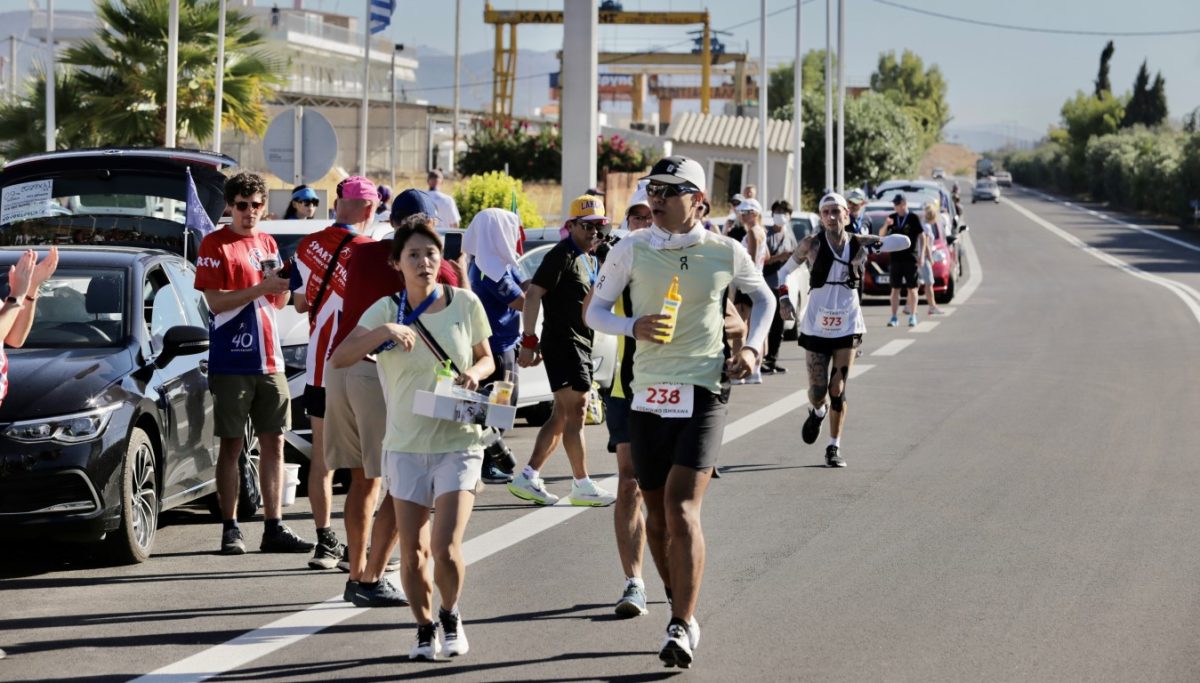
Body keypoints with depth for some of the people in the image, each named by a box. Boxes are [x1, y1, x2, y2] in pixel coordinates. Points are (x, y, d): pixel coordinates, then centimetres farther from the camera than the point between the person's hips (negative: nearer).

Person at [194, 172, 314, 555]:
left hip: (269, 361, 6)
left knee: (273, 443, 4)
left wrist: (283, 285, -3)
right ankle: (230, 530, 3)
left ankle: (273, 528, 7)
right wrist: (261, 288, -20)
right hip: (231, 362, -6)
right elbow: (216, 302, -12)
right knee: (232, 446, -1)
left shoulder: (267, 244, 15)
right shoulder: (215, 244, -3)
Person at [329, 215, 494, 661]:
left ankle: (451, 617, 16)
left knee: (445, 546, -11)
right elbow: (339, 358, -14)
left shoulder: (465, 304, -2)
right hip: (405, 445, 1)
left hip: (458, 443, -1)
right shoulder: (386, 311, -3)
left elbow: (487, 359, 12)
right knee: (413, 551, 4)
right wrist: (383, 332, -28)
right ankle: (424, 629, 25)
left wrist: (475, 373, -11)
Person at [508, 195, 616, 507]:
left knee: (561, 416, 10)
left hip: (581, 345, 10)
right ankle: (582, 486, -5)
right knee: (575, 411, -8)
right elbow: (533, 294, -18)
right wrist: (529, 341, -22)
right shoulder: (562, 255, -11)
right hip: (563, 343, -10)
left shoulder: (590, 260, 18)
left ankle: (528, 478, 12)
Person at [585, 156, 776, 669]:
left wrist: (752, 347, 4)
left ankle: (682, 626, -16)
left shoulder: (725, 253, 2)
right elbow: (595, 310, 9)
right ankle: (682, 608, 28)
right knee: (657, 512, 9)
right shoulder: (631, 250, 2)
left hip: (703, 393, -3)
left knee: (682, 508, -16)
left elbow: (764, 298, 20)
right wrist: (633, 327, -11)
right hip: (648, 395, 3)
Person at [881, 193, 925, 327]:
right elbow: (881, 235, 7)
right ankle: (894, 317, 5)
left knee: (912, 289, -1)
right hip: (895, 258, 3)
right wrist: (886, 225, -14)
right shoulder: (892, 218, 8)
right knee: (895, 289, 3)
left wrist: (922, 255, -7)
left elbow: (922, 237, 0)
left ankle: (912, 317, 5)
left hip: (911, 258, -3)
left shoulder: (913, 218, -2)